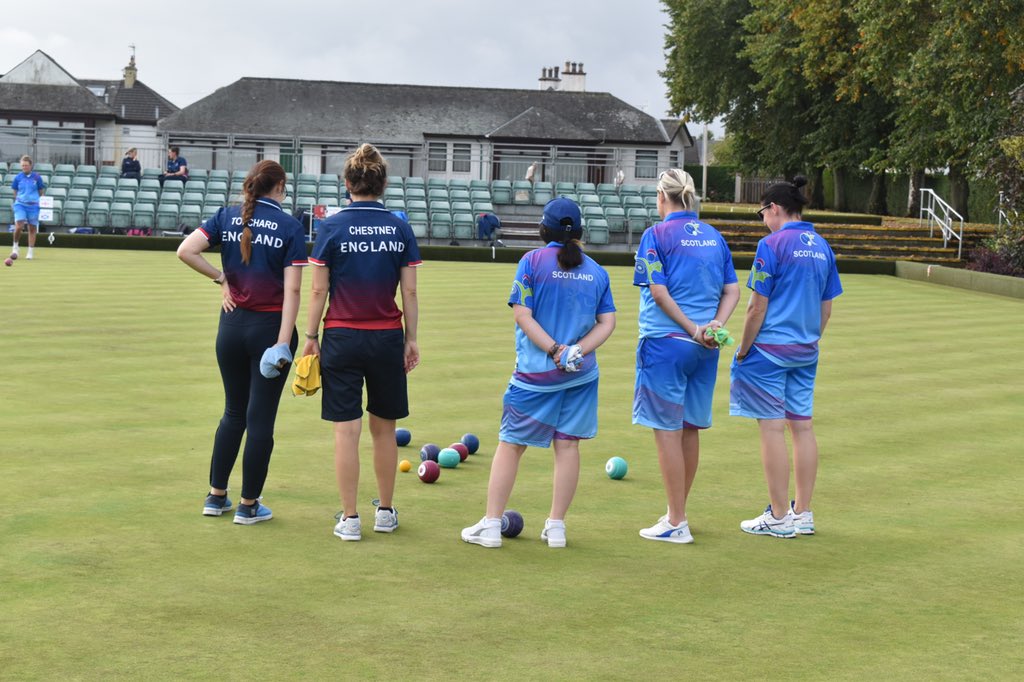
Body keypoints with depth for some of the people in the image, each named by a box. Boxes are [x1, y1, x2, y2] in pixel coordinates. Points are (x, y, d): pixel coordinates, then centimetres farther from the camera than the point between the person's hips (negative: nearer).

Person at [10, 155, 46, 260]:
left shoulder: (37, 177, -1)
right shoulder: (18, 177, 2)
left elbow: (42, 192, 8)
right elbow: (15, 191, 13)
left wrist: (41, 202, 0)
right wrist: (18, 200, 6)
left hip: (33, 205, 0)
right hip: (20, 204, 0)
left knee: (32, 228, 4)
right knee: (19, 226, -15)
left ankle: (31, 252, 14)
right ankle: (15, 246, 7)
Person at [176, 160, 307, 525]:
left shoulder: (227, 216, 2)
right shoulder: (290, 227, -7)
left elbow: (186, 251, -11)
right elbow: (292, 289, -14)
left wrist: (222, 279, 0)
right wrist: (284, 342, -16)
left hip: (232, 326, 4)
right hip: (271, 327, -4)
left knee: (234, 412, 19)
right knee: (261, 418, 4)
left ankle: (216, 496, 22)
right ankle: (248, 505, 11)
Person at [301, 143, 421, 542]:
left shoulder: (331, 227, -5)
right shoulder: (400, 228, 0)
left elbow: (319, 290, -5)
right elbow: (410, 291, 1)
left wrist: (311, 337, 4)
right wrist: (411, 339, 9)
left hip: (342, 337, -2)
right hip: (387, 337, 2)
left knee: (346, 430, 2)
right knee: (384, 428, 14)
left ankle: (349, 519, 4)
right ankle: (385, 511, 23)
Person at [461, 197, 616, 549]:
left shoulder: (533, 261, -5)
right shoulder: (596, 271, 6)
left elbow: (522, 315, -12)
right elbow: (607, 322, 1)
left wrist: (555, 351, -13)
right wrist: (577, 351, -9)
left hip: (535, 373, -3)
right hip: (581, 375, 3)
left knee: (510, 444, 5)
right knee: (567, 444, 9)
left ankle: (491, 525, 7)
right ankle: (556, 526, 13)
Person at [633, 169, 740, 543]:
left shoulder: (657, 234, -7)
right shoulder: (713, 236, 11)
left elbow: (659, 291, -14)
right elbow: (732, 291, 7)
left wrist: (693, 329, -11)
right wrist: (715, 325, -5)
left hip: (665, 343, -6)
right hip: (705, 348, 6)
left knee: (667, 430, -1)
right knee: (690, 429, 15)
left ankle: (676, 523, 1)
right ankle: (677, 513, 27)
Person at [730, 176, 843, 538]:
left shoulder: (772, 245, -12)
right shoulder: (822, 247, 9)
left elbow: (758, 307, -13)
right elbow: (826, 309, 14)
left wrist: (743, 351, -4)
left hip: (770, 347, -7)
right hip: (806, 351, 7)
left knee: (772, 428, -2)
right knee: (802, 426, 10)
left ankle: (780, 517, 1)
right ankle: (803, 513, 16)